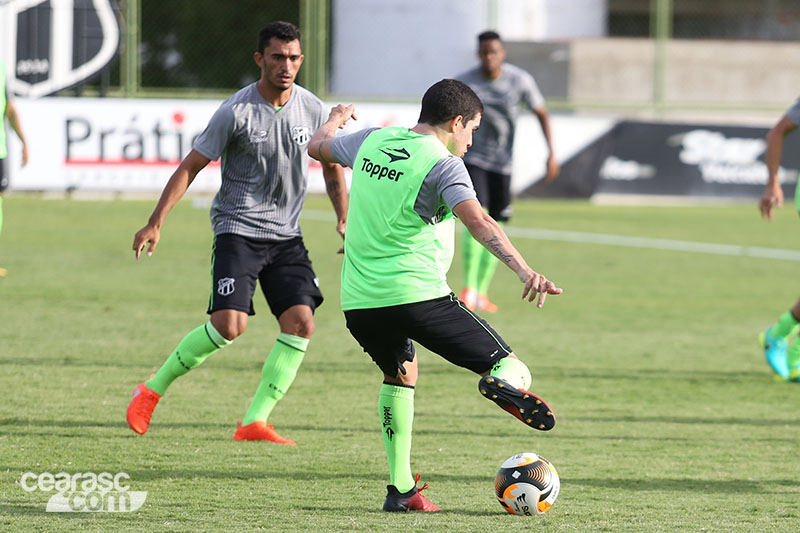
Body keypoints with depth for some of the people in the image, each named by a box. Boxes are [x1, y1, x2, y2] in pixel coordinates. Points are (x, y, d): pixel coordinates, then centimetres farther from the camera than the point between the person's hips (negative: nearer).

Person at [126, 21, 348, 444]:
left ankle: (254, 422, -4)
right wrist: (156, 223, -13)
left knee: (301, 322, -10)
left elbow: (331, 165, 17)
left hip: (286, 234, 5)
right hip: (237, 229, -5)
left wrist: (345, 221, 7)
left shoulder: (312, 110, 1)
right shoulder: (236, 112, -13)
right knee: (228, 325, -19)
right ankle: (152, 390, 1)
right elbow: (190, 167, -8)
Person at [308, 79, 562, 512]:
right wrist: (525, 273, -34)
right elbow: (478, 222, -24)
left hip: (358, 302, 6)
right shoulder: (443, 165, -7)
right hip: (417, 294, -6)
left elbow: (318, 147, 31)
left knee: (400, 375, 31)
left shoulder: (373, 141, 12)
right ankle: (505, 382, -41)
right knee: (511, 368, -2)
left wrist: (336, 118, 54)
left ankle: (401, 488, 21)